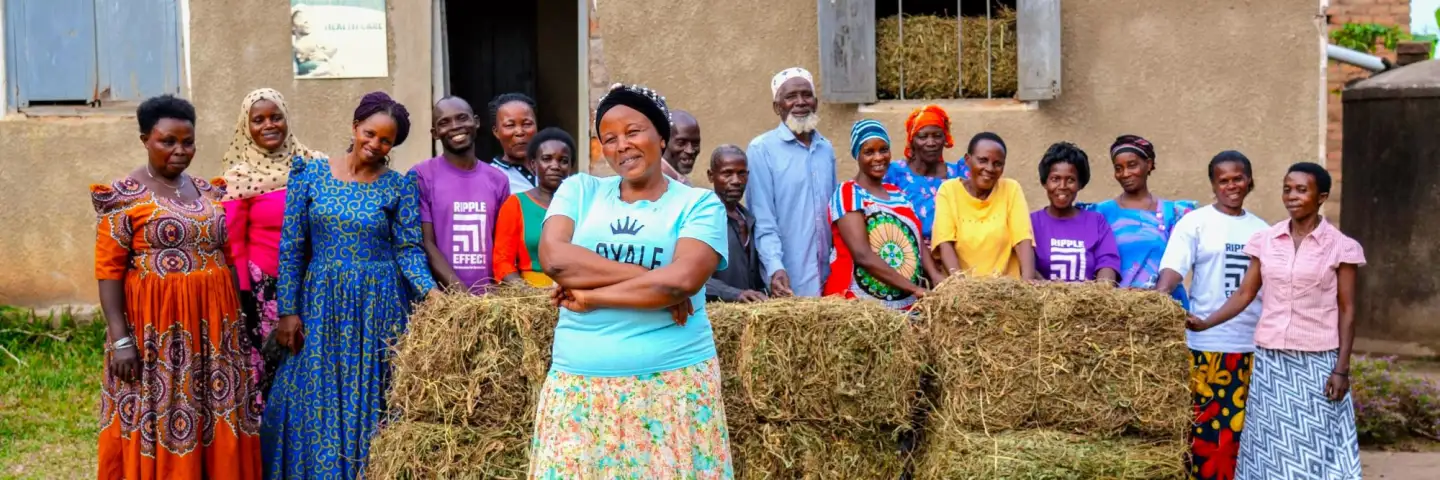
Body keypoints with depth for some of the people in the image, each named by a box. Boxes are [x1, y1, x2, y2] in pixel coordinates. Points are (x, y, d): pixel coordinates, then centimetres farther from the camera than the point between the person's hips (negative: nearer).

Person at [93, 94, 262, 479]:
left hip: (211, 322, 5)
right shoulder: (124, 196, -6)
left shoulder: (208, 192, 11)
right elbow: (108, 270, -9)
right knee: (157, 423, 0)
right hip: (155, 325, -5)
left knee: (216, 422, 8)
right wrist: (120, 338, -16)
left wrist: (235, 320, 12)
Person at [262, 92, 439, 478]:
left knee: (371, 401, 3)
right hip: (322, 302, 1)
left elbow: (409, 249, -4)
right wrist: (288, 310, -3)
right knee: (316, 404, 4)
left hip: (378, 305, -1)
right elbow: (291, 247, 1)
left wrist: (431, 291, -22)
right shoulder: (310, 174, 1)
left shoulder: (399, 187, -1)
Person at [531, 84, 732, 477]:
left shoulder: (699, 203, 2)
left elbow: (683, 279, -15)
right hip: (579, 382, 2)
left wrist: (589, 297, -10)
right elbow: (553, 257, -9)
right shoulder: (579, 190, 9)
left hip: (675, 381, -2)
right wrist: (646, 277, -12)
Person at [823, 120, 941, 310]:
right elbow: (863, 255, -18)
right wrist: (913, 288, -21)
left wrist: (935, 276, -12)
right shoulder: (848, 194, -8)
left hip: (907, 303, 6)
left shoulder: (898, 194, 14)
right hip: (862, 304, -6)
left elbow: (917, 243, 8)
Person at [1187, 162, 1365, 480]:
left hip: (1317, 361, -3)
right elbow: (1245, 294, 6)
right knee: (1271, 442, 6)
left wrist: (1342, 368, -7)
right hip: (1270, 357, 3)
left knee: (1316, 446, -2)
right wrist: (1206, 323, -7)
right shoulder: (1265, 240, 5)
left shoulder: (1341, 247, -3)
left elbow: (1346, 311, -2)